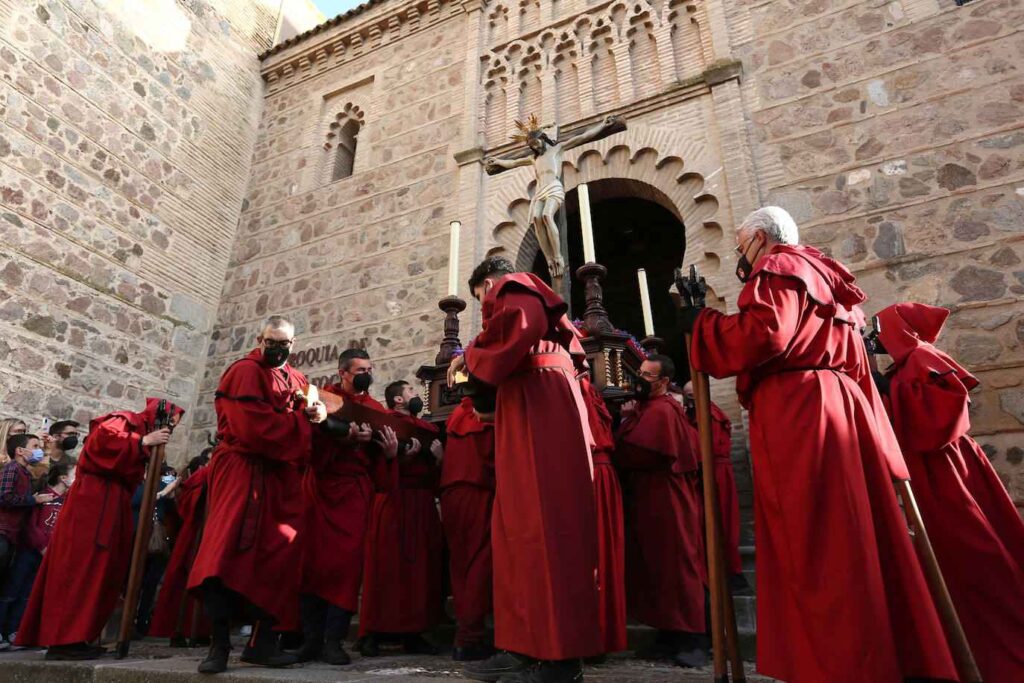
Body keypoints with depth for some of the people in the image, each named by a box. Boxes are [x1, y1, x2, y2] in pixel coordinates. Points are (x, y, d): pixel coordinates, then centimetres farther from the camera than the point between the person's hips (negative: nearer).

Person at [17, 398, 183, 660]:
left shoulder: (143, 432, 23)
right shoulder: (126, 420, -3)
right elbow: (101, 439, -24)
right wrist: (143, 442, -21)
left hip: (112, 506, 10)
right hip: (92, 499, -10)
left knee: (101, 570, 7)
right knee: (81, 567, -10)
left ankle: (75, 637, 11)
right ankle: (63, 640, -9)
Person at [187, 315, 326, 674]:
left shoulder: (296, 380, 17)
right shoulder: (244, 373, -8)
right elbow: (256, 426, -19)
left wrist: (317, 411, -8)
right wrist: (301, 421, -7)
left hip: (281, 474, 7)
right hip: (242, 468, -7)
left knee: (280, 553, 3)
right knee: (227, 550, -13)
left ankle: (263, 640, 11)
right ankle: (219, 642, -6)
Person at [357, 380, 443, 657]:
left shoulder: (428, 429, 20)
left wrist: (437, 458, 3)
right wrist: (403, 456, -25)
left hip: (423, 503, 7)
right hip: (394, 501, -6)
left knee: (421, 567, 4)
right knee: (387, 565, -6)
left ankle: (412, 632, 11)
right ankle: (372, 633, 3)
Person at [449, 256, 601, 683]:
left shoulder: (514, 291, 4)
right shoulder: (530, 302, 31)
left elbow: (509, 342, -17)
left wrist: (470, 357, -1)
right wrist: (490, 404, 21)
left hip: (537, 408, -10)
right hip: (535, 409, 10)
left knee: (539, 524, -12)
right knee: (519, 527, 6)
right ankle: (528, 645, 7)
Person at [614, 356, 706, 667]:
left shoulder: (661, 411, -15)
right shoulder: (646, 407, 16)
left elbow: (638, 452, -21)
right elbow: (631, 446, 13)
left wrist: (611, 455, -6)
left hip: (665, 501, -10)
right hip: (650, 499, 10)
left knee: (675, 569, -2)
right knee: (657, 569, 12)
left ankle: (690, 641, 7)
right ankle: (669, 637, 20)